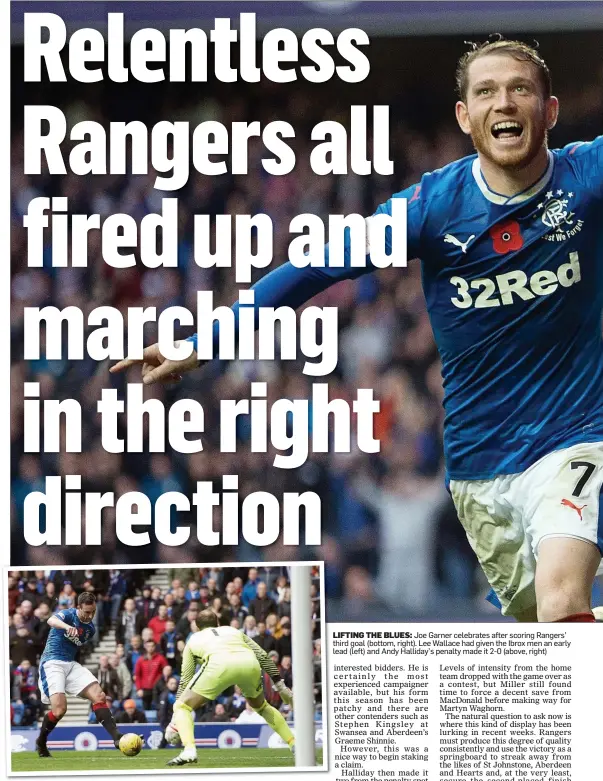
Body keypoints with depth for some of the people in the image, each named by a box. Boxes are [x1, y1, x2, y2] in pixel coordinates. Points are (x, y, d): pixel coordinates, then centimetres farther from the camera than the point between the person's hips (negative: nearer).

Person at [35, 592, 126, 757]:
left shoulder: (90, 628, 11)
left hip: (72, 664, 7)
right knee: (59, 709, -21)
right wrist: (67, 627, -54)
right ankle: (41, 743, 4)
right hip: (52, 663, -7)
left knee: (99, 696, -12)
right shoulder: (69, 614, -10)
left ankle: (117, 737, -15)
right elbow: (51, 620, -34)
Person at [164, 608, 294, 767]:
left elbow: (185, 681, 32)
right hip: (250, 664, 3)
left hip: (219, 664, -3)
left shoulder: (193, 640, 34)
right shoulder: (233, 630, 40)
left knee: (182, 706, 10)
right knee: (261, 706, 32)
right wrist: (280, 685, 33)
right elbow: (262, 656, 28)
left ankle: (189, 749, -14)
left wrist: (174, 723, 34)